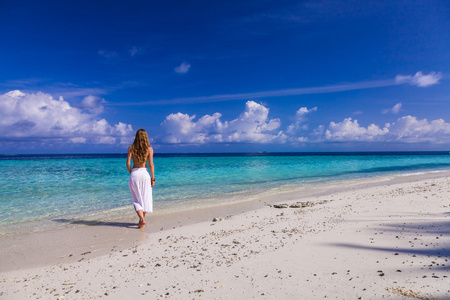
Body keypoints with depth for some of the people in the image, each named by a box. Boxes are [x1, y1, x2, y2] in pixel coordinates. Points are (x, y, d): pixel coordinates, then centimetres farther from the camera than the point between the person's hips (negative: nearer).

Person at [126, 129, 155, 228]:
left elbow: (128, 163, -4)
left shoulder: (131, 148, 0)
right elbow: (151, 165, -6)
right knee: (145, 197, 13)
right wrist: (153, 178, 0)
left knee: (137, 199, 8)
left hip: (134, 173, 0)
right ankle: (142, 219, 21)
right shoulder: (149, 149, -2)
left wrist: (131, 173, 12)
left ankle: (141, 219, -7)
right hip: (145, 173, 0)